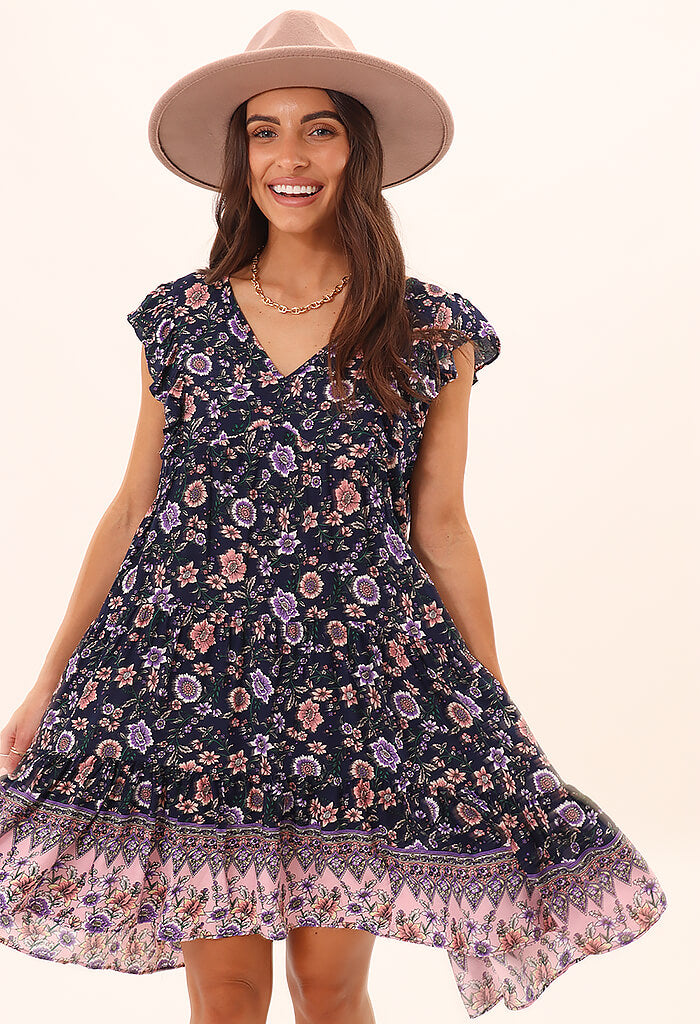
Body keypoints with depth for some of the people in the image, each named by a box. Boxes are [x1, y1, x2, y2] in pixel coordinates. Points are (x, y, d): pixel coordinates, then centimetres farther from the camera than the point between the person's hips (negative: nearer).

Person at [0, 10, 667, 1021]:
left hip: (362, 672, -1)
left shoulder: (432, 330, 2)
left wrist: (497, 717, 6)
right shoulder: (178, 317, 6)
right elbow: (134, 508, 9)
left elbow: (440, 526, 5)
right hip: (186, 664, 1)